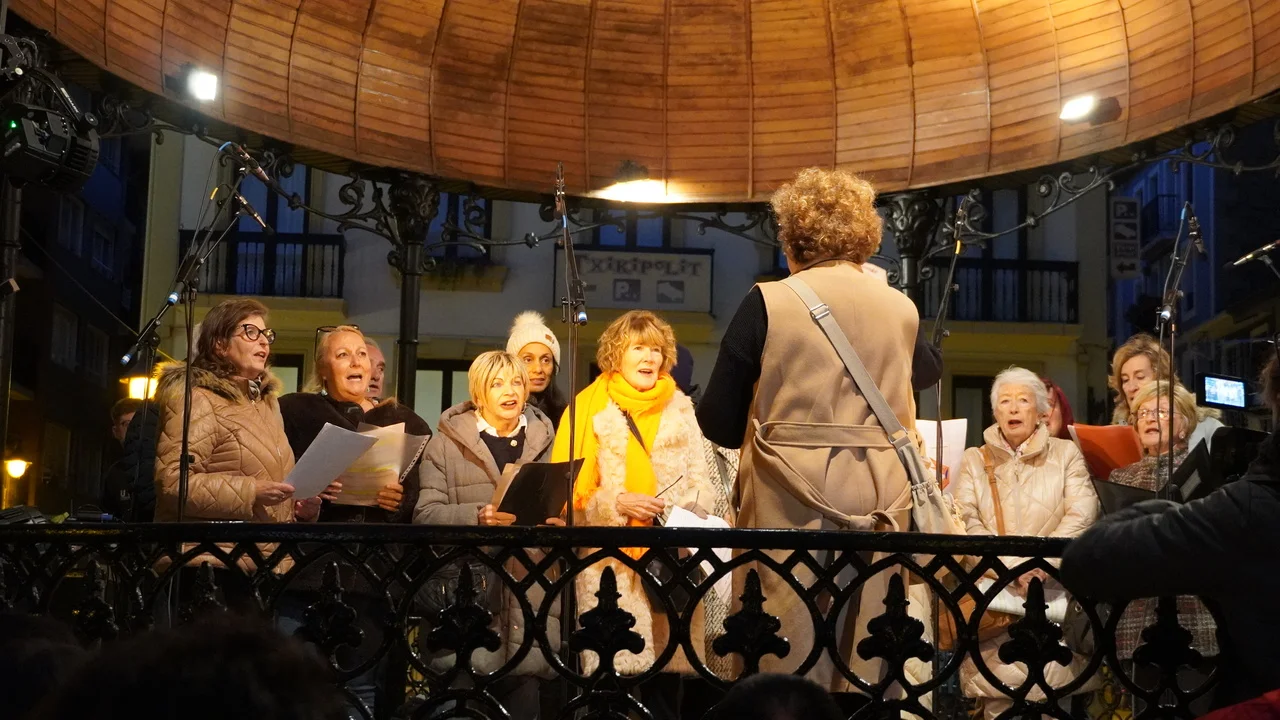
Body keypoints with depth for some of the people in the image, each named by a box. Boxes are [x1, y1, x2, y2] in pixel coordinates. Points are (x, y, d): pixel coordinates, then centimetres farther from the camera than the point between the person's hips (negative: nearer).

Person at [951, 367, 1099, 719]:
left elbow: (1082, 514, 1)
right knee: (1000, 667, -18)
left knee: (1051, 668, -17)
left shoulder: (1066, 453, 13)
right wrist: (1013, 565, -14)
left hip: (1055, 587, 0)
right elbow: (966, 521, 1)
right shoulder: (975, 459, 14)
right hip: (993, 588, 0)